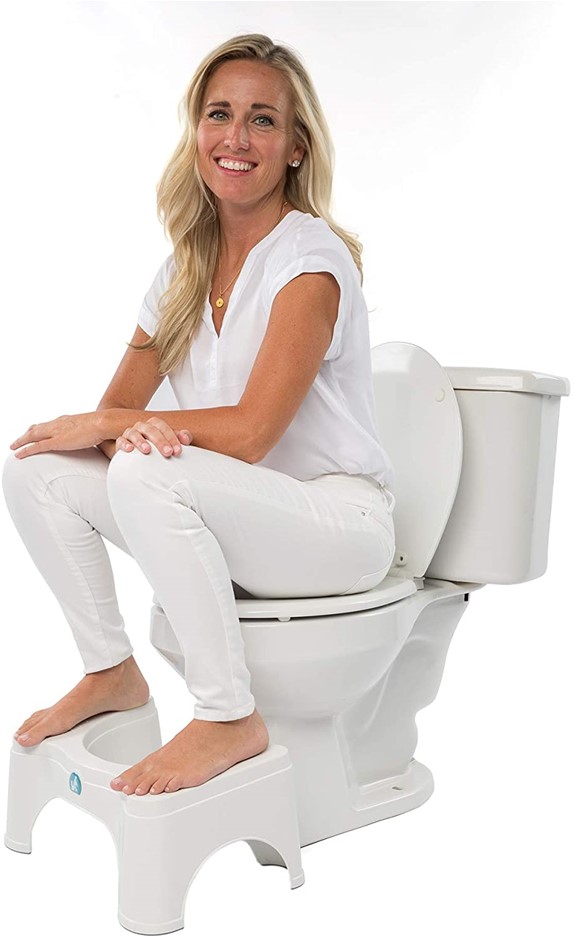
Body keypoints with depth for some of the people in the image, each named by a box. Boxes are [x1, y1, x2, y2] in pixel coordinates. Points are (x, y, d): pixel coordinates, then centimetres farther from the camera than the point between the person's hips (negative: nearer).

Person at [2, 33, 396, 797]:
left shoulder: (310, 256, -14)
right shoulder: (185, 269, 8)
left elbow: (249, 432, -22)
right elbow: (115, 406, 4)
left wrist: (107, 427, -13)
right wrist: (131, 428, -20)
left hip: (339, 522, -7)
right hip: (230, 521, 7)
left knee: (146, 473, -32)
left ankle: (230, 717, -17)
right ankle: (111, 672, 9)